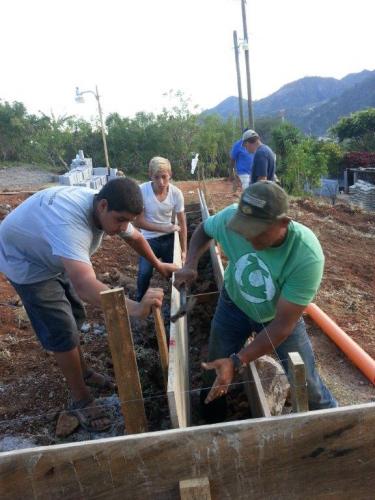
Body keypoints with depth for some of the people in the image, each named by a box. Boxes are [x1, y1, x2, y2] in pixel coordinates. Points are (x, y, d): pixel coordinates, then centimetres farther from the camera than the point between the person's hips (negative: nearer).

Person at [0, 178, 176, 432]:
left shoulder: (109, 209, -16)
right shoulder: (70, 222, -45)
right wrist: (135, 308, -69)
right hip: (26, 263, -8)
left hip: (53, 258, 8)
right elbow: (84, 285, -59)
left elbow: (135, 237, 5)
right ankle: (82, 401, 13)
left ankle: (83, 372, 40)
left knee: (75, 317, 18)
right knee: (64, 332, -6)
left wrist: (158, 264, 10)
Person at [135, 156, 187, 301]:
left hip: (170, 239, 2)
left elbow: (182, 223, -8)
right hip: (149, 240, -1)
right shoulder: (142, 191, -23)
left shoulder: (176, 193, -17)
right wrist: (164, 228, -25)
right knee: (144, 273, -8)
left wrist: (183, 250, -7)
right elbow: (139, 222, -18)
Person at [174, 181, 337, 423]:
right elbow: (204, 229, -4)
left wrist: (237, 361, -33)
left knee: (307, 385, 6)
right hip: (234, 305, 3)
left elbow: (282, 325, -30)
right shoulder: (230, 217, -31)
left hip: (280, 316, -2)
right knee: (215, 376, 13)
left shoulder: (307, 256, -38)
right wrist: (190, 264, -22)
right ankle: (212, 427, 44)